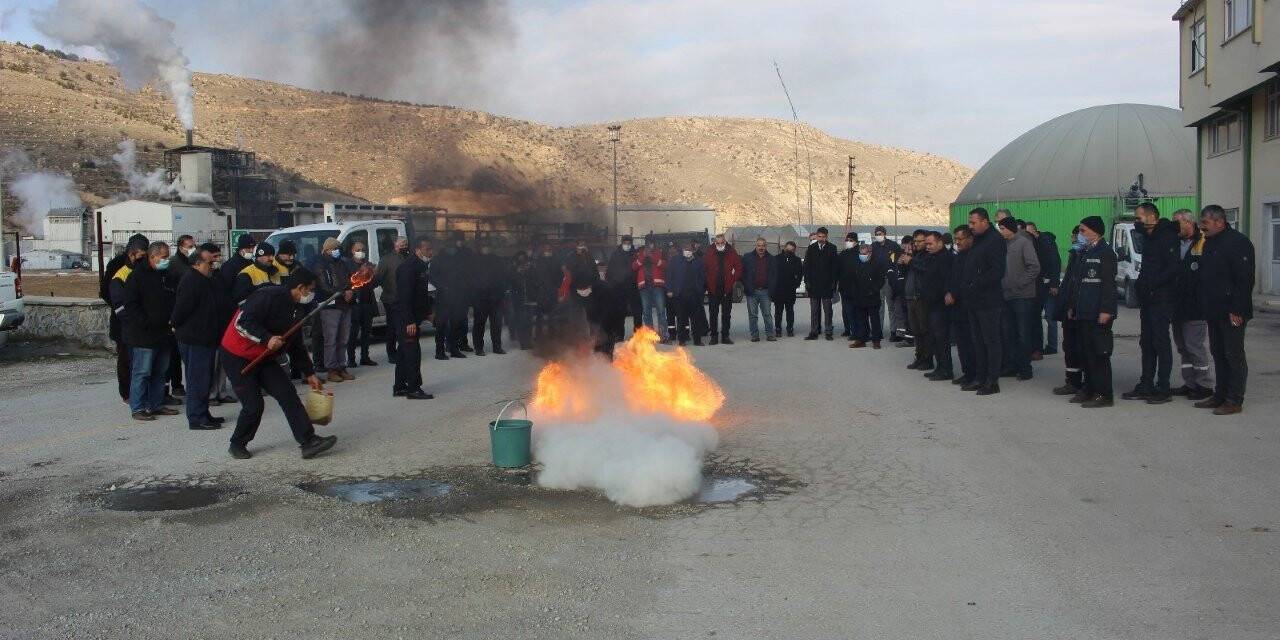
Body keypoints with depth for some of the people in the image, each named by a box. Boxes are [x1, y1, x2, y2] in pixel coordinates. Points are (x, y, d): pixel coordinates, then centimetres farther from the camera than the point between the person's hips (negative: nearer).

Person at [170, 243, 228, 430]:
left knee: (205, 379, 16)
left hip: (206, 339, 10)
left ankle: (203, 414, 25)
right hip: (194, 339, -10)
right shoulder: (191, 281, -17)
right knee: (198, 379, -6)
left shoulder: (209, 280, 15)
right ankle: (197, 418, -2)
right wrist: (175, 323, -5)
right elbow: (183, 307, -20)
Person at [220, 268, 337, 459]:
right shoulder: (269, 296, -21)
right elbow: (241, 322, -26)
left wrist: (310, 373, 17)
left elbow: (297, 345, 17)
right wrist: (266, 339, -35)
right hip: (238, 357, -8)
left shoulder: (297, 309, 7)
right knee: (253, 405, -8)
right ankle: (237, 444, 17)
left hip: (265, 358, 8)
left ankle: (308, 442, -8)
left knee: (289, 396, -5)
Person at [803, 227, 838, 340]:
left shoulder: (832, 249, 1)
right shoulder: (811, 248, 6)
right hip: (814, 284, 2)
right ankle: (814, 332, 9)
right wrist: (807, 282, -1)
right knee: (814, 310, 6)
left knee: (827, 310, 3)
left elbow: (835, 267, 1)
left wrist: (833, 282, -5)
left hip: (827, 284, -2)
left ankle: (828, 332, 8)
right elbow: (806, 266, 6)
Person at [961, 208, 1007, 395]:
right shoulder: (977, 241, 17)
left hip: (989, 302, -9)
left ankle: (993, 381, 2)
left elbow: (997, 271, -21)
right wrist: (966, 286, 11)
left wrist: (976, 284, -19)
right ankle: (980, 378, 19)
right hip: (974, 301, 9)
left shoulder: (995, 241, -12)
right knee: (978, 341, 12)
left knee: (991, 341, -3)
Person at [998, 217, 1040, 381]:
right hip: (1007, 295, 7)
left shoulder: (1023, 243, -9)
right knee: (1008, 333, 11)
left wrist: (1020, 283, -15)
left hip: (1023, 296, -7)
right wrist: (1003, 284, 5)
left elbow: (1034, 267, -15)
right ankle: (1011, 365, 19)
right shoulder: (1005, 244, 11)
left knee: (1024, 334, -1)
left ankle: (1024, 367, 4)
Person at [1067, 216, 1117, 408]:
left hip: (1099, 314, -9)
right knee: (1086, 352, 11)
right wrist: (1072, 306, 20)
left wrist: (1106, 310, -19)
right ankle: (1090, 390, 19)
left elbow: (1108, 284, -14)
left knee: (1100, 353, -6)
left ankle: (1104, 394, -3)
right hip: (1083, 313, 9)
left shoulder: (1106, 253, -9)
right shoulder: (1084, 253, 18)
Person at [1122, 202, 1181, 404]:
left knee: (1161, 343, -5)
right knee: (1147, 343, 11)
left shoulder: (1167, 237, -13)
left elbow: (1175, 267, -21)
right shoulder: (1149, 237, 16)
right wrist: (1141, 284, 9)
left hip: (1162, 299, -9)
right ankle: (1146, 386, 18)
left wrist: (1151, 283, -21)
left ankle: (1163, 389, 1)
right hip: (1148, 300, 9)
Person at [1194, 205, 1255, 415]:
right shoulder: (1210, 243, 16)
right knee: (1218, 353, 14)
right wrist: (1205, 307, 15)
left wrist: (1237, 310, -22)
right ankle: (1220, 395, 22)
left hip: (1231, 312, -9)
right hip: (1214, 311, 9)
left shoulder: (1238, 242, -13)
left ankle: (1235, 401, 0)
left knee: (1234, 355, -4)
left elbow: (1245, 279, -18)